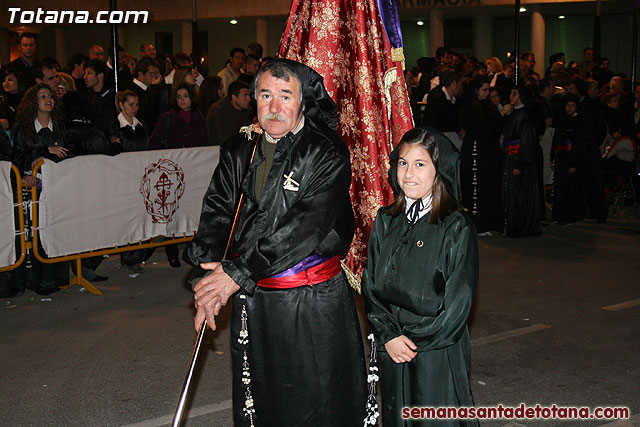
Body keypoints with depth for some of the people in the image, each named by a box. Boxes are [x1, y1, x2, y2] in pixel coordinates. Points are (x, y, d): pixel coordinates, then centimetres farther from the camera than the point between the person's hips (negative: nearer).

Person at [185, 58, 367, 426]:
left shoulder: (327, 153, -12)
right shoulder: (240, 150, 6)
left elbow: (304, 225, -20)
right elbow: (217, 207, 2)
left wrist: (238, 274, -23)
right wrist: (209, 263, -17)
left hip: (313, 301, -5)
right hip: (253, 298, 5)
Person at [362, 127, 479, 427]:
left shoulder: (457, 228, -10)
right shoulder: (385, 221, 5)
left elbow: (458, 301, -11)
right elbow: (370, 285, 4)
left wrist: (417, 341, -10)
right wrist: (388, 336, -8)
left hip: (438, 352, -4)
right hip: (391, 349, 4)